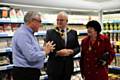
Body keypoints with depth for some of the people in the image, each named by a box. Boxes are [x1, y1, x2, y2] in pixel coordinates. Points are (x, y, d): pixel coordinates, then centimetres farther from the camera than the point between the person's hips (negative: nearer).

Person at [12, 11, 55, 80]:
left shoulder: (29, 33, 12)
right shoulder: (22, 34, -21)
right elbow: (31, 56, -28)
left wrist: (44, 49, 3)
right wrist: (45, 52, -11)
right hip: (25, 73, -10)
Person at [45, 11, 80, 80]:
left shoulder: (73, 33, 7)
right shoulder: (50, 32, -1)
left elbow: (77, 48, 8)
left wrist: (71, 51, -12)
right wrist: (57, 53, -21)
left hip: (68, 66, 3)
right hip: (54, 67, -3)